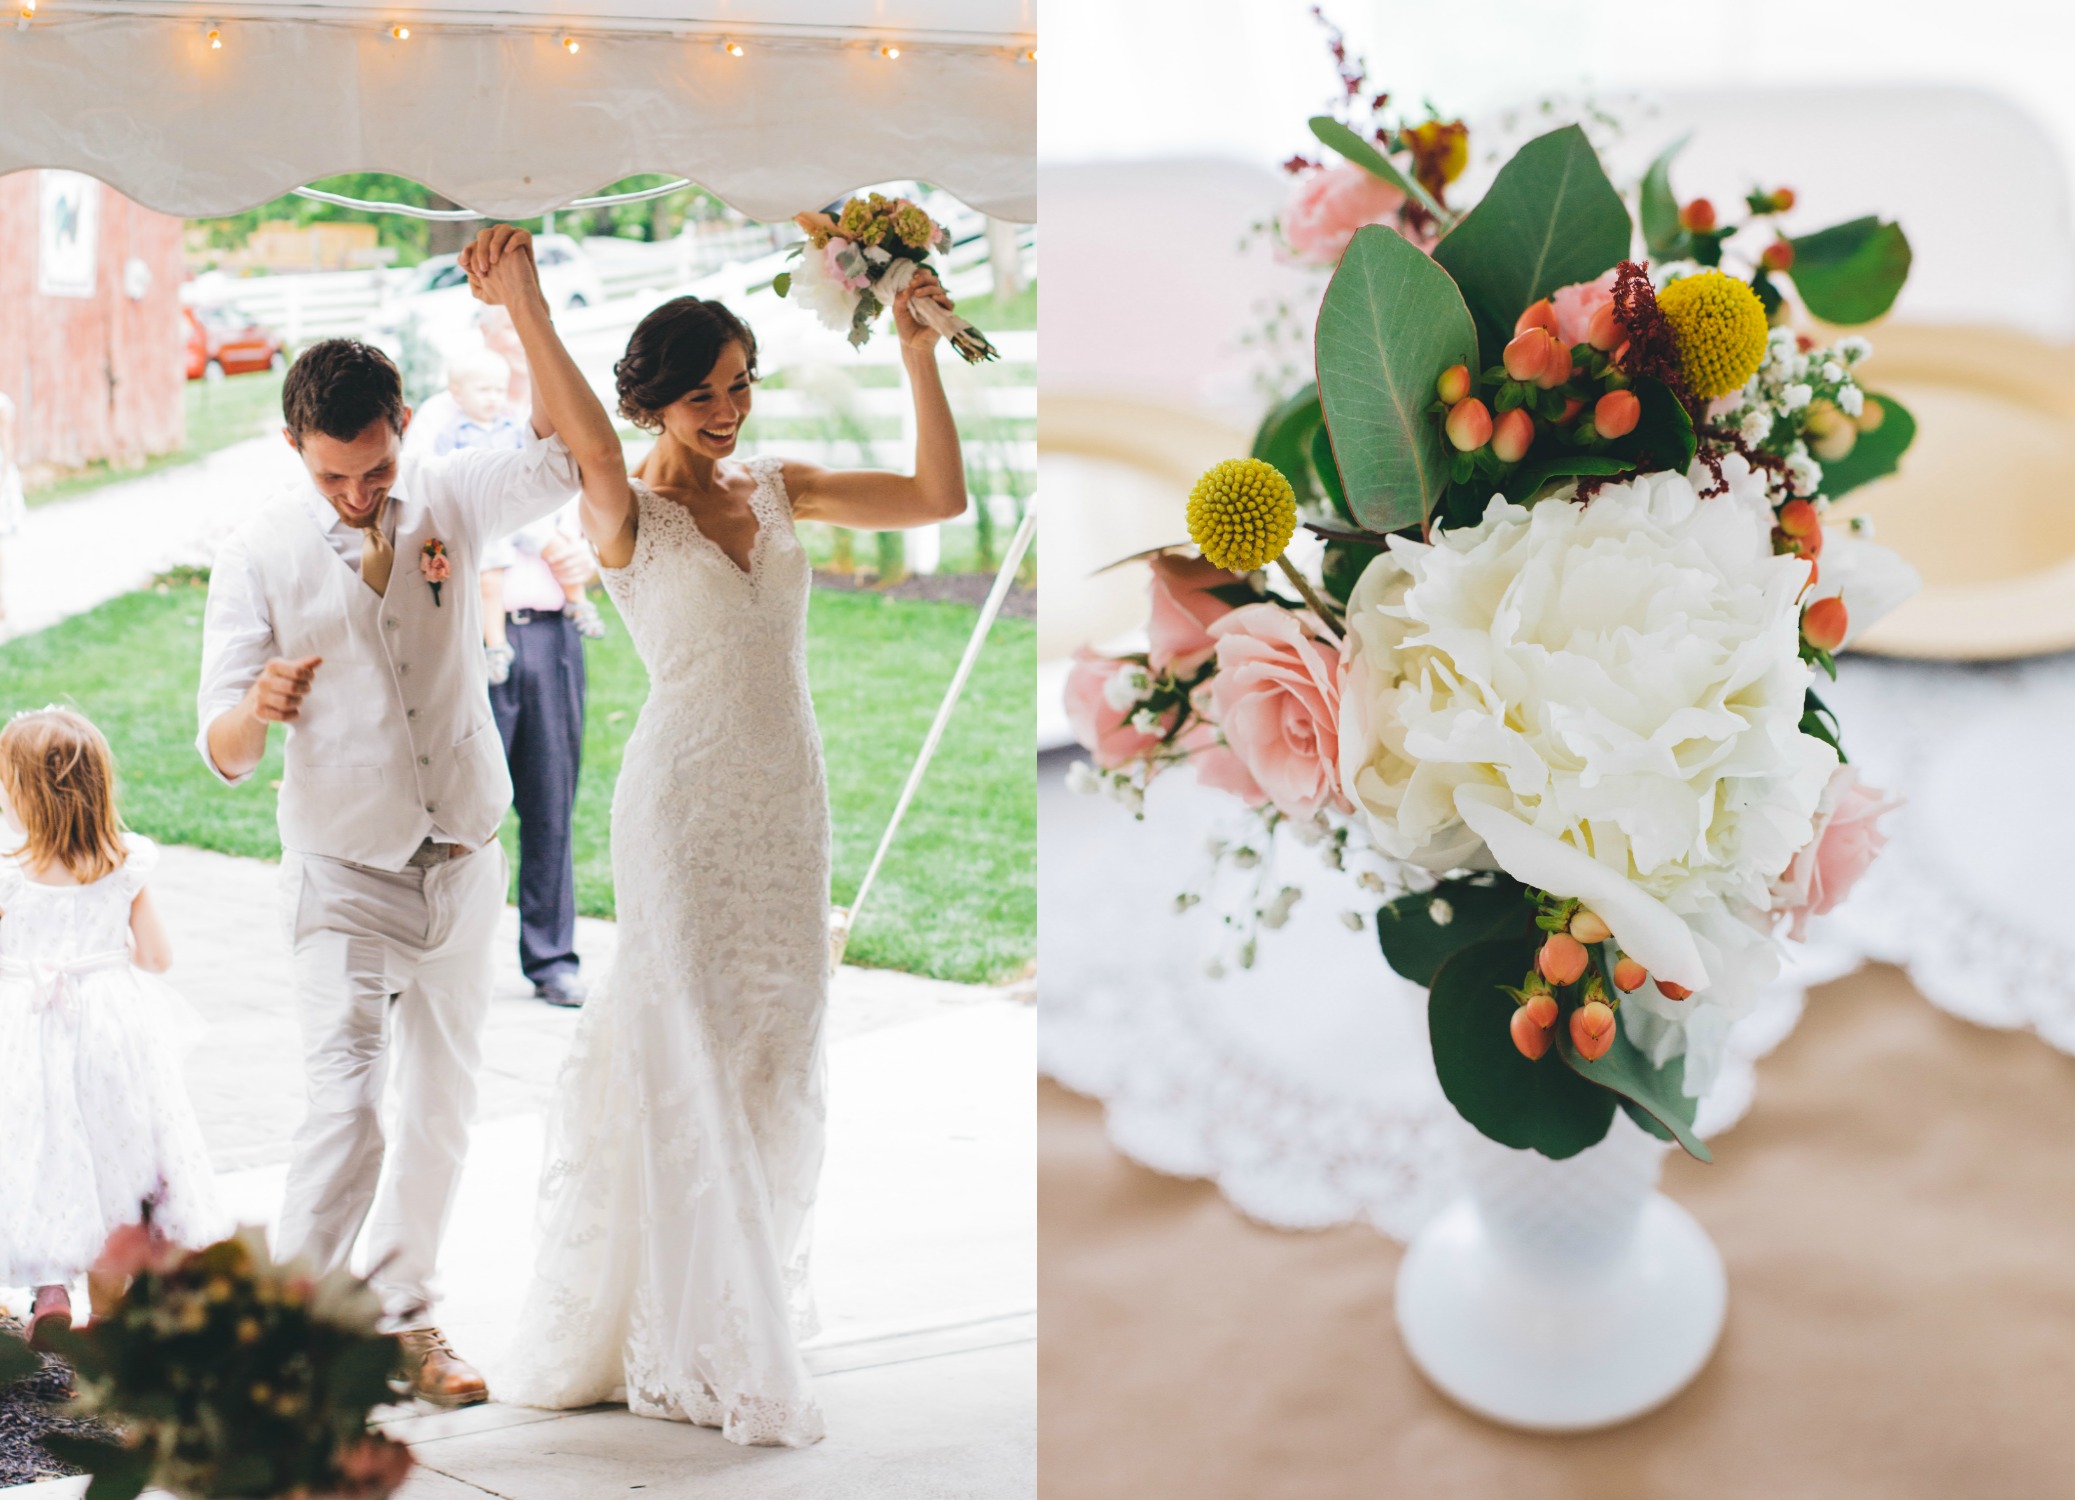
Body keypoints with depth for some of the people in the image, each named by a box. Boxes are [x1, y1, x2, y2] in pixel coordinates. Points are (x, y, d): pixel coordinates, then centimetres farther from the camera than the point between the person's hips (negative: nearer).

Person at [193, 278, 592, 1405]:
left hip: (463, 864, 4)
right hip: (344, 874, -4)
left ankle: (402, 1314, 30)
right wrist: (256, 710, -36)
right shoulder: (259, 554, -9)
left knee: (442, 1102, 13)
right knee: (346, 1102, -19)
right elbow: (223, 754, -12)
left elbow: (562, 457, -18)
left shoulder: (448, 499, -1)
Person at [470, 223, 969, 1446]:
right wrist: (525, 311, -43)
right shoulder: (629, 516, -5)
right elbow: (595, 444, -28)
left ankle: (758, 1294, 25)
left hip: (789, 797, 5)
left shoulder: (779, 491, 10)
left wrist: (920, 356, -5)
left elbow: (939, 496, 4)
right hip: (687, 798, -5)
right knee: (700, 1050, -5)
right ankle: (712, 1344, 2)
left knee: (781, 1047, 10)